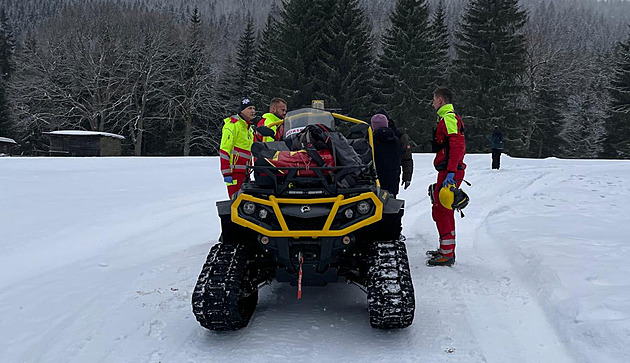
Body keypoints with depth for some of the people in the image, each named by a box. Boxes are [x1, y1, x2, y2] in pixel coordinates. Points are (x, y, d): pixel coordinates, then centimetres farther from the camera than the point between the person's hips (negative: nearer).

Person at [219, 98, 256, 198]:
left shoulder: (249, 127, 21)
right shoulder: (233, 124, -9)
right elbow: (224, 149, -15)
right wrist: (226, 173, -20)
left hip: (243, 170, 9)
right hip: (234, 170, -9)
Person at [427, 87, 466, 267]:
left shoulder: (448, 118, -12)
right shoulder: (451, 117, 21)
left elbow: (457, 146, -23)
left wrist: (450, 173, -28)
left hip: (449, 172, -11)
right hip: (449, 172, 11)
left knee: (440, 211, -9)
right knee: (445, 211, 16)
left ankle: (447, 255, -7)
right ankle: (447, 250, 25)